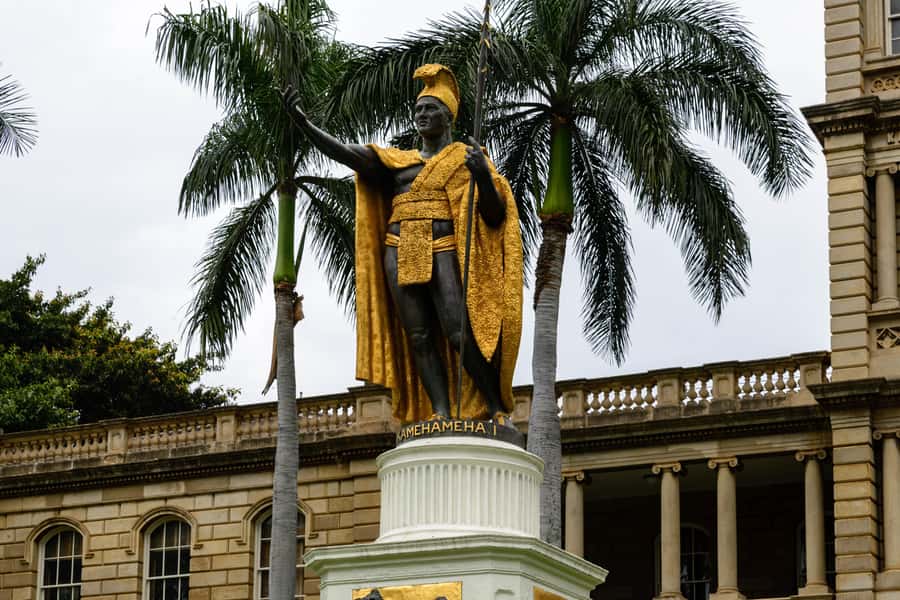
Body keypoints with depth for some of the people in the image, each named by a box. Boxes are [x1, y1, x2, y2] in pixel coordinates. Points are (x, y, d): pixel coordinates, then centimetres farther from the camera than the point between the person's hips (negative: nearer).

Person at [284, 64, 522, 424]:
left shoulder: (466, 157, 10)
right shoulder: (397, 161, 20)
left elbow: (494, 214, 1)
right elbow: (345, 154, 8)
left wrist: (483, 176, -18)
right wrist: (302, 122, -2)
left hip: (445, 253, -4)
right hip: (401, 255, 5)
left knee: (461, 335, -16)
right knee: (419, 337, -5)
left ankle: (497, 408, -7)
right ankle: (441, 414, -8)